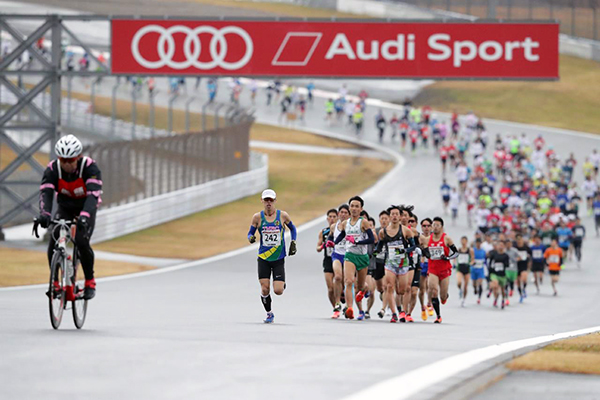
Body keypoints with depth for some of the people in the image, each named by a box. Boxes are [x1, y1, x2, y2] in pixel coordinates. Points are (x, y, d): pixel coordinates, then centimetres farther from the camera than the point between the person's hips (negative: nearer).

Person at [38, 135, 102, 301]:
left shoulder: (89, 167, -28)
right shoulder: (53, 169, -21)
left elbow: (93, 195, -39)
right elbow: (46, 193, -32)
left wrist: (84, 216, -56)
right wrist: (44, 214, -52)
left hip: (86, 208, -2)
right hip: (65, 208, 2)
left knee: (82, 242, -26)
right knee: (53, 240, -22)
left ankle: (90, 281, -6)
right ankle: (54, 281, -5)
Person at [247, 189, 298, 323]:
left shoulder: (283, 215, -3)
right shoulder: (257, 217, -2)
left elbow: (292, 228, 15)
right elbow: (250, 233, 6)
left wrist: (293, 243, 3)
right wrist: (251, 238, -17)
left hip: (279, 258, -1)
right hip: (263, 258, 1)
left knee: (278, 291, -9)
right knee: (264, 289, -7)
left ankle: (282, 284, 28)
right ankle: (269, 314, 16)